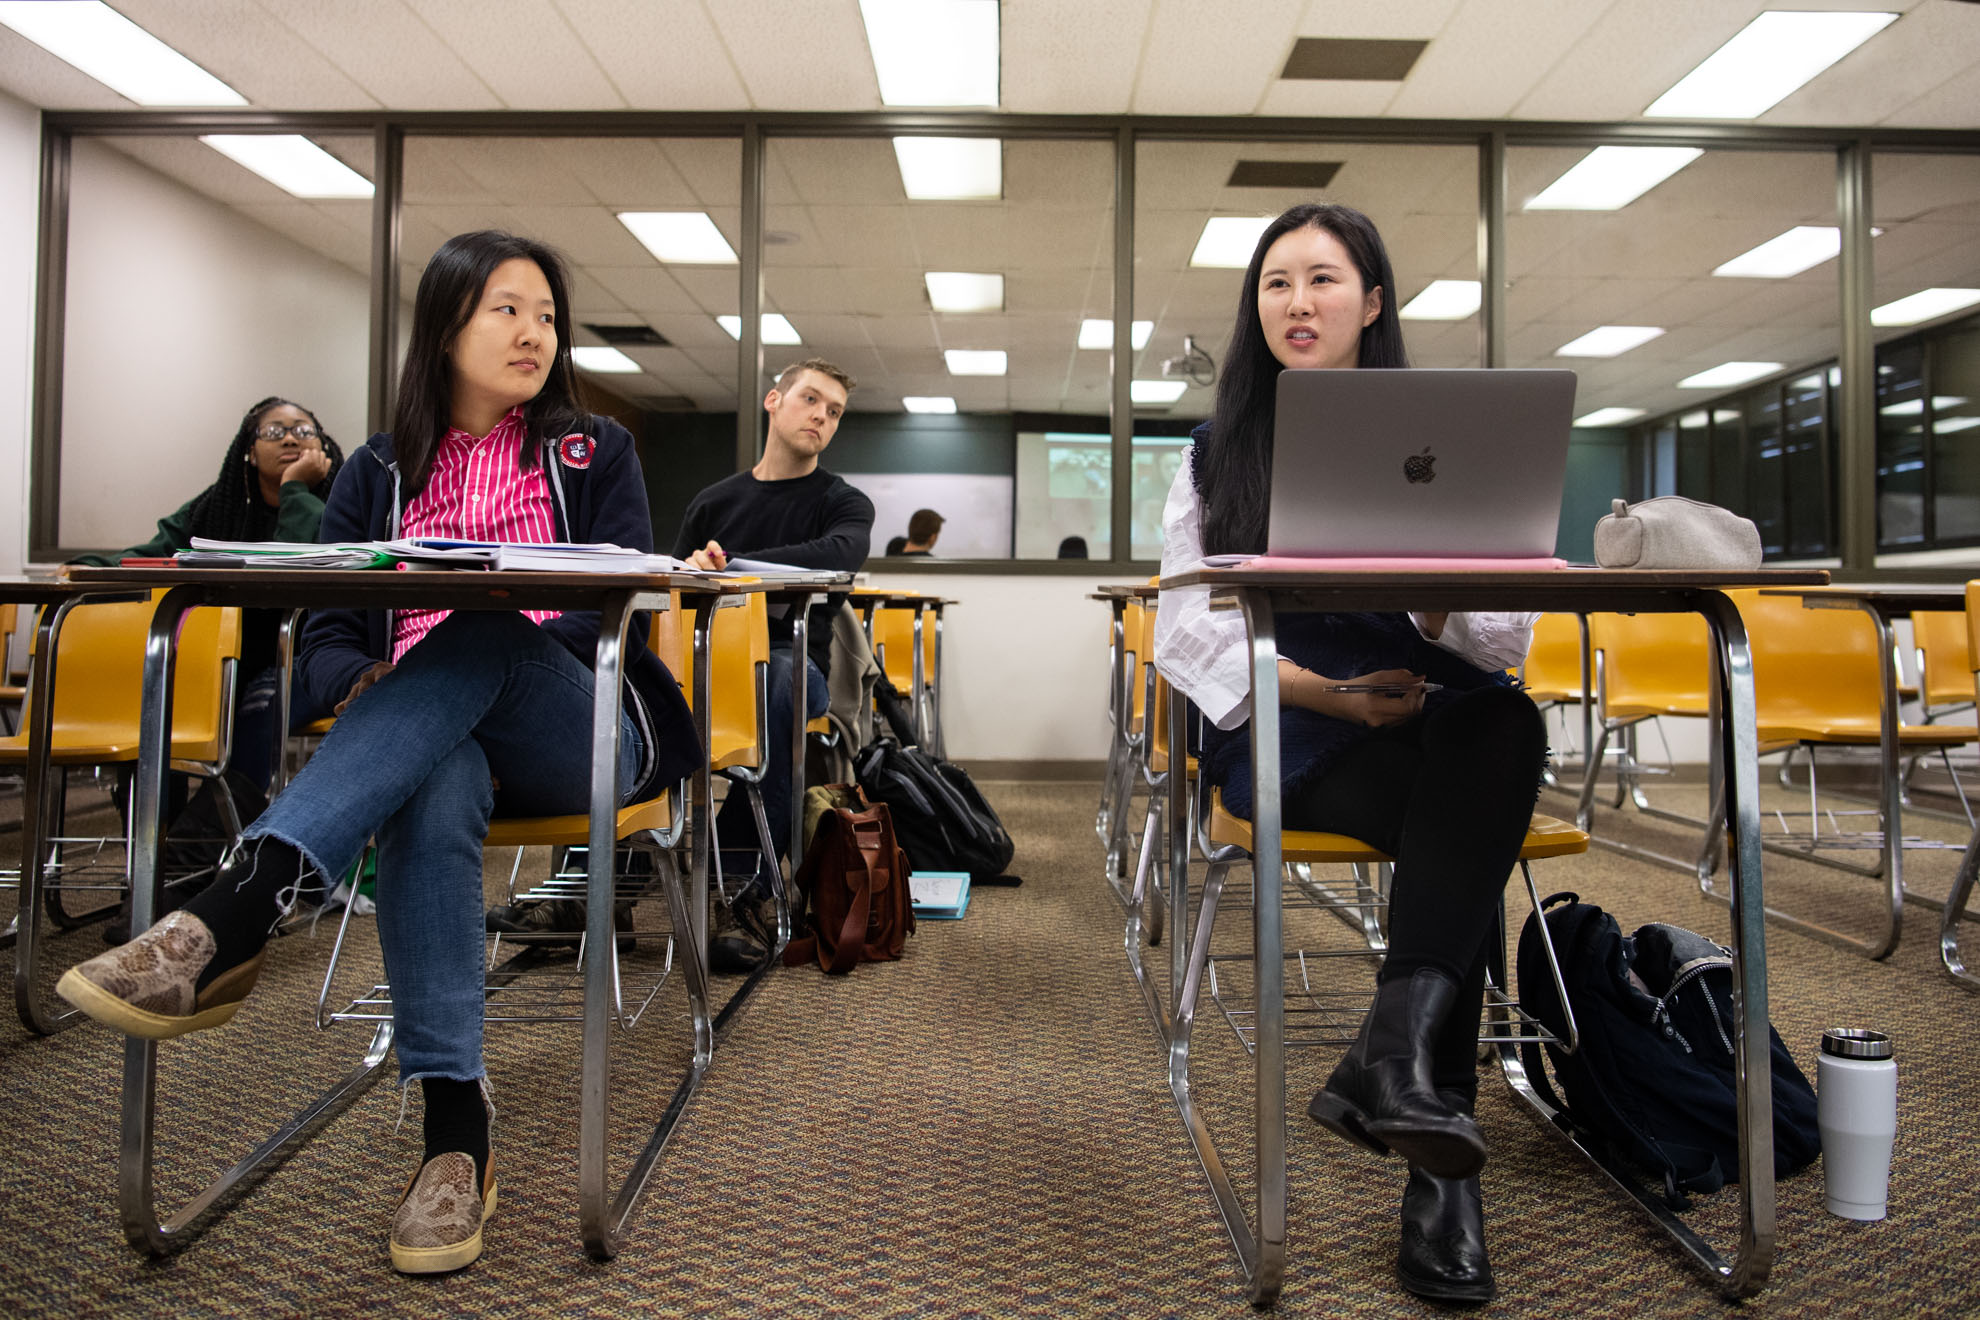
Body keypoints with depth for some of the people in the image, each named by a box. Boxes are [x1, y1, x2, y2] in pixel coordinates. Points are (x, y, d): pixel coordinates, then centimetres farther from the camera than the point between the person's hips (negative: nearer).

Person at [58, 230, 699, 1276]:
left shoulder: (595, 453, 15)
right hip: (437, 742, 1)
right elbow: (324, 636, 12)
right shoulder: (380, 473, 19)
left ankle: (234, 913, -44)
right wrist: (366, 682, -13)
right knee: (432, 791, -36)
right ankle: (455, 1131, -36)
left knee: (481, 637, -34)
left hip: (581, 736, -1)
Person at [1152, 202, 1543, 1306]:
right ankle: (1446, 1156, -27)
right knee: (1459, 828, -30)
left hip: (1435, 716, 2)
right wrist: (1330, 694, -14)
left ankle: (1390, 1056, -38)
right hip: (1285, 732, -1)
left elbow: (1507, 635, 4)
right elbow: (1186, 627, 0)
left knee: (1503, 725, -33)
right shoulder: (1222, 452, 14)